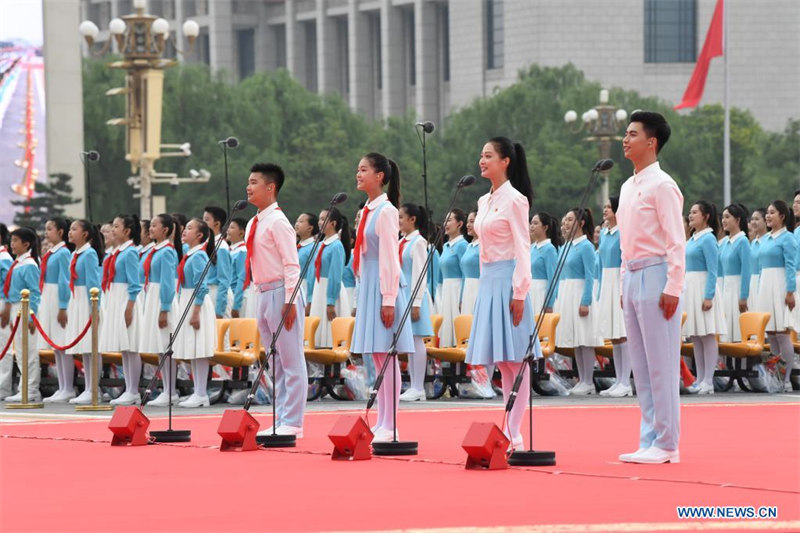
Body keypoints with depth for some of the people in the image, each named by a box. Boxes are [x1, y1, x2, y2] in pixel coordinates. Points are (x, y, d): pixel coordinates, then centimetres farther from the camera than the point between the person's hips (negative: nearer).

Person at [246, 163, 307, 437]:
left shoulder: (277, 222, -12)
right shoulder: (253, 224, 15)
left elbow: (291, 264, -15)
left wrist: (289, 301, -20)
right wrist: (259, 296, 17)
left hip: (281, 294, -10)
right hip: (263, 293, 10)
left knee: (291, 361, -6)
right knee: (276, 363, 12)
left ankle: (292, 423, -6)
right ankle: (281, 421, 15)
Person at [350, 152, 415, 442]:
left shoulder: (386, 211, -12)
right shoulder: (368, 210, 15)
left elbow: (389, 258, -15)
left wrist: (388, 299, -18)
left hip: (383, 286, -9)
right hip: (368, 286, 9)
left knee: (386, 355, -7)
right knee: (378, 357, 9)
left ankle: (389, 426, -6)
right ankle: (382, 424, 12)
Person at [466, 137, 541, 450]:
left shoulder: (514, 200, -8)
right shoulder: (484, 201, 16)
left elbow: (522, 248, -12)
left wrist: (519, 292, -17)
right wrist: (484, 283, 17)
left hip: (507, 281, -9)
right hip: (488, 280, 9)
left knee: (515, 359, -7)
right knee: (502, 362, 8)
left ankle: (514, 434, -8)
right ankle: (509, 431, 9)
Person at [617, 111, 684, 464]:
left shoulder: (661, 185, -10)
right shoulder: (628, 187, 17)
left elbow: (676, 241, -14)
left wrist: (672, 288, -18)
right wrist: (624, 283, 17)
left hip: (655, 276, -9)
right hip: (632, 276, 9)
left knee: (661, 365, -7)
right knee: (641, 367, 9)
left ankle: (666, 444, -5)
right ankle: (649, 441, 13)